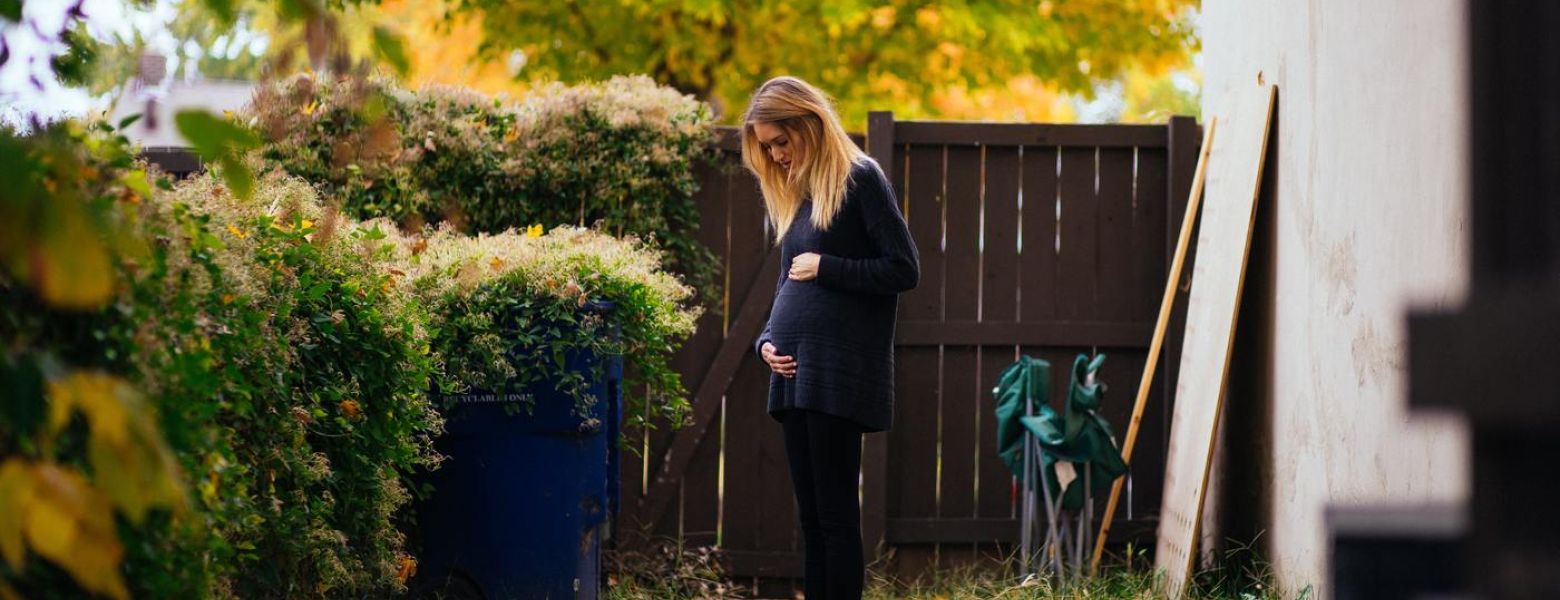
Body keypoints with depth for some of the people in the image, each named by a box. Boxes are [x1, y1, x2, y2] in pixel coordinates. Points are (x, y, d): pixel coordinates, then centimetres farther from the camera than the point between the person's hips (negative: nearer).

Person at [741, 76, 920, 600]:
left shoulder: (859, 179, -5)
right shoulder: (794, 193, 18)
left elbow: (905, 269, -9)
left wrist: (827, 267, -11)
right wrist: (767, 339, 6)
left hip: (841, 374, -8)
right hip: (794, 372, 8)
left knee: (835, 514, -8)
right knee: (811, 515, 8)